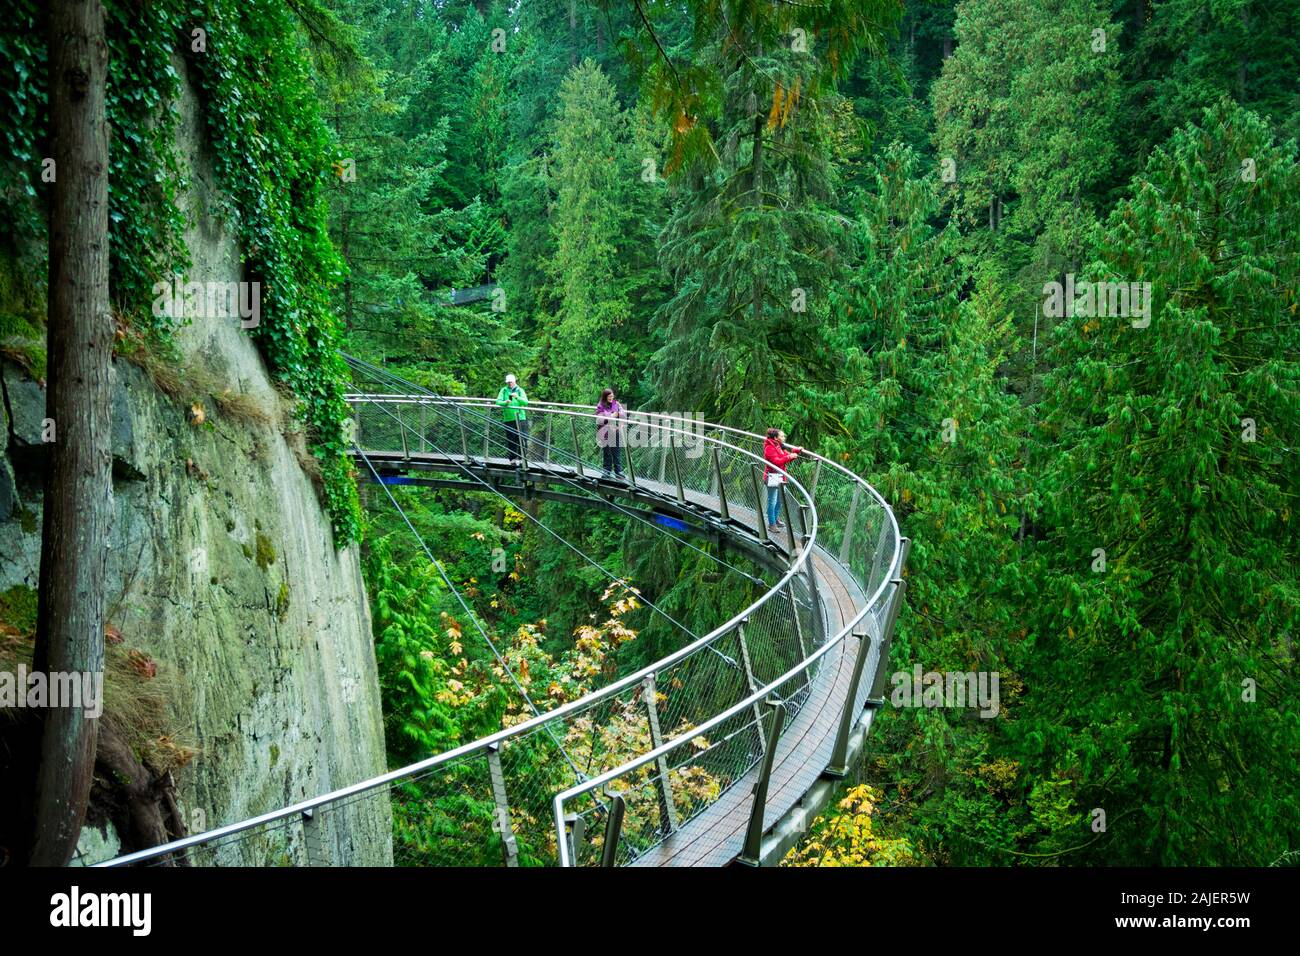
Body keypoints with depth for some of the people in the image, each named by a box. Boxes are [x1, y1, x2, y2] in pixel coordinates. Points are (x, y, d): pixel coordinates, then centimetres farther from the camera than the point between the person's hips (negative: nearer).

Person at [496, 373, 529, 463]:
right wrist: (505, 402, -24)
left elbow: (526, 402, -7)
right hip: (508, 419, 1)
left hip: (520, 418, -1)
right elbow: (498, 401, -3)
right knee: (510, 440, 3)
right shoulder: (504, 390, 8)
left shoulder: (520, 390, 6)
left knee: (522, 439, -6)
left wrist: (517, 397, -25)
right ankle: (512, 458, 10)